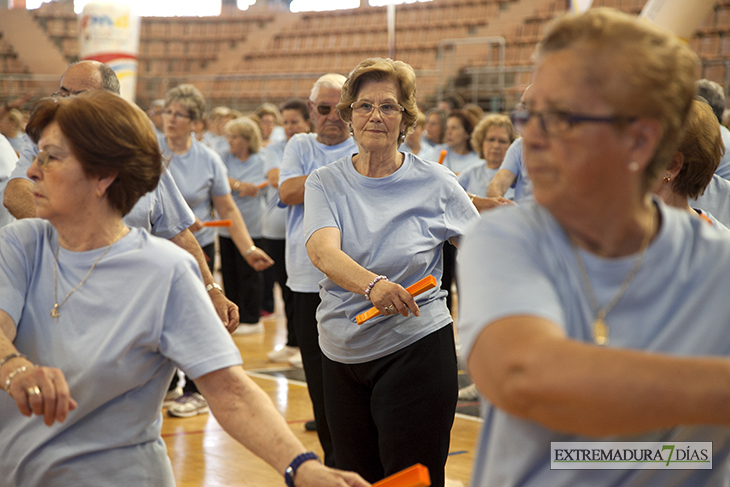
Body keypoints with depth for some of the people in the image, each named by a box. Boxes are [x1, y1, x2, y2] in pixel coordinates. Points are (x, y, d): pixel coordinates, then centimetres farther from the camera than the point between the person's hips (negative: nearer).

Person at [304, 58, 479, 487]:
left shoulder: (435, 184, -5)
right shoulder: (325, 183, -1)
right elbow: (323, 251, -21)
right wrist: (372, 285, -39)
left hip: (416, 353, -3)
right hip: (341, 355, 3)